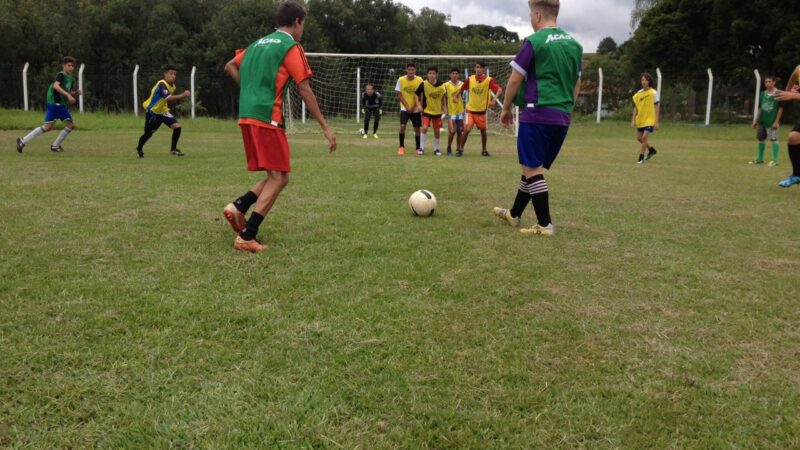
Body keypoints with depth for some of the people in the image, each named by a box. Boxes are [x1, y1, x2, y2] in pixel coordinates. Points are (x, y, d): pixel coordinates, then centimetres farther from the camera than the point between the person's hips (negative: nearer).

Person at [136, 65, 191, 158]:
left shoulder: (172, 86, -1)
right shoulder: (162, 84, -27)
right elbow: (168, 98, -43)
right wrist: (182, 95, -46)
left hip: (163, 111, 6)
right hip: (152, 112, -6)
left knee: (177, 126, -13)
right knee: (148, 134, 8)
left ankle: (173, 149, 0)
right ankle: (139, 149, 37)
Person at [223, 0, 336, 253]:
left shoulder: (259, 43, 21)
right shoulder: (291, 47, -2)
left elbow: (230, 67, 29)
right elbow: (305, 91, -7)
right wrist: (325, 127, -4)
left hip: (246, 117, 8)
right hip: (267, 118, -8)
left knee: (276, 176, 15)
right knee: (279, 177, -4)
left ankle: (238, 207, -2)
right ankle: (246, 237, -10)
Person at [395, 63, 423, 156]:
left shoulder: (419, 80, -6)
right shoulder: (401, 80, -6)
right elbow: (399, 95, -3)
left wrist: (413, 107, -10)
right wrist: (407, 106, -10)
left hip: (416, 109, 1)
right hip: (405, 108, -1)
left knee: (417, 128, 5)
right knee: (402, 126, -16)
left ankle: (418, 148, 18)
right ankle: (401, 147, -3)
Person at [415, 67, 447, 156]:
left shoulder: (441, 85, -9)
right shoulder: (424, 84, -16)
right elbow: (417, 94, -3)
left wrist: (444, 108, 6)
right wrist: (419, 104, -13)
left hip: (438, 111, 2)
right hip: (427, 111, -2)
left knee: (437, 131, 7)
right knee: (424, 128, -19)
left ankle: (436, 149, 25)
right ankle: (421, 148, -6)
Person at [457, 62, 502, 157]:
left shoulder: (489, 80, -10)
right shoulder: (470, 79, -3)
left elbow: (499, 89, -19)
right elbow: (462, 88, 13)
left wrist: (494, 99, -33)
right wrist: (455, 96, 0)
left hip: (482, 111, 0)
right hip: (470, 110, 0)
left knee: (483, 131, 8)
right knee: (467, 129, -14)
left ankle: (484, 150, 29)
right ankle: (461, 149, 1)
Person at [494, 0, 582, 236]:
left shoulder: (534, 41, -7)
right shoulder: (574, 44, 13)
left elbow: (515, 79, -5)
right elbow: (576, 84, 18)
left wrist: (506, 109, 7)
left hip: (537, 114, -7)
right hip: (562, 117, 7)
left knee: (532, 168, -1)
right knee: (534, 166, 16)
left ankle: (545, 225, -3)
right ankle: (514, 214, 29)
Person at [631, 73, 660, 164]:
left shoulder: (653, 93, -9)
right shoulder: (638, 93, 5)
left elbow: (657, 108, -8)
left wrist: (656, 122, -12)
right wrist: (633, 119, 5)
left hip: (650, 119, -6)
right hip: (640, 119, 6)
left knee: (644, 137, -15)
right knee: (639, 138, 10)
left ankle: (641, 157, -2)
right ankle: (651, 150, 34)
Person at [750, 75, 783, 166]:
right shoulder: (762, 94, 7)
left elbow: (780, 108, -7)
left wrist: (776, 121, -12)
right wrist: (755, 121, 10)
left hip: (772, 122, -6)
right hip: (762, 121, 6)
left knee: (774, 139, -5)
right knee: (761, 139, 11)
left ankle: (775, 160, -1)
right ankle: (760, 158, 22)